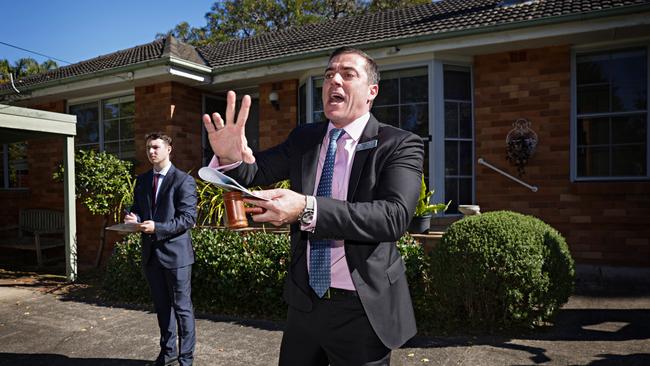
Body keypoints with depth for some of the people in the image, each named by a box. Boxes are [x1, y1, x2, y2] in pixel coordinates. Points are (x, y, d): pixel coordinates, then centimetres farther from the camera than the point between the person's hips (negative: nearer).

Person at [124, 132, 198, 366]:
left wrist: (157, 228, -23)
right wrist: (134, 219, -5)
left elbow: (188, 218, -14)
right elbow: (138, 210, 18)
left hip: (175, 253, -6)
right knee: (162, 307, 18)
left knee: (182, 308, 4)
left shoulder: (184, 180, -9)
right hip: (151, 253, 6)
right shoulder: (142, 180, 11)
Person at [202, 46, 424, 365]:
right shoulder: (303, 139, 4)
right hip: (304, 302, 5)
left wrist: (307, 209, -38)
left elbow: (394, 214, -26)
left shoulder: (400, 145, -12)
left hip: (362, 309, -4)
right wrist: (231, 157, -24)